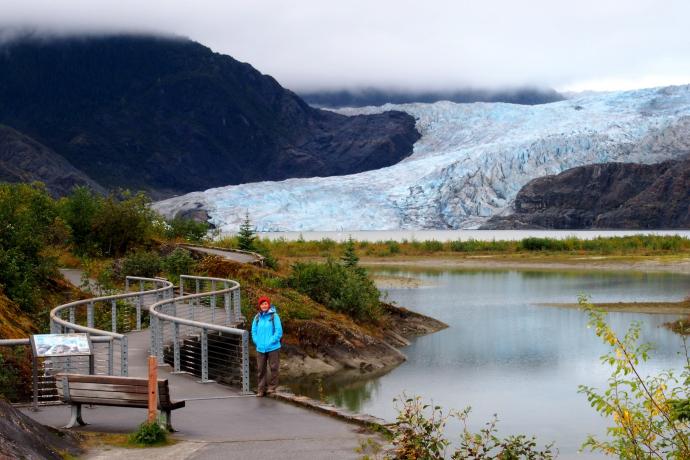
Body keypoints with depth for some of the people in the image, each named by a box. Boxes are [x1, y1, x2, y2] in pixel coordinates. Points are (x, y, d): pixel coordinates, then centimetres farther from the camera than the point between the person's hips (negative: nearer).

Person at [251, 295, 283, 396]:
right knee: (261, 369, 8)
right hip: (260, 349, 4)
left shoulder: (274, 316, -6)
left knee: (273, 368, 2)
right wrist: (257, 342, 0)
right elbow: (253, 331, 12)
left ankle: (272, 387, 15)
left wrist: (271, 342, -13)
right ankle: (261, 389, 16)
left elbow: (279, 331, -9)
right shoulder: (257, 317, 7)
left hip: (273, 348, -4)